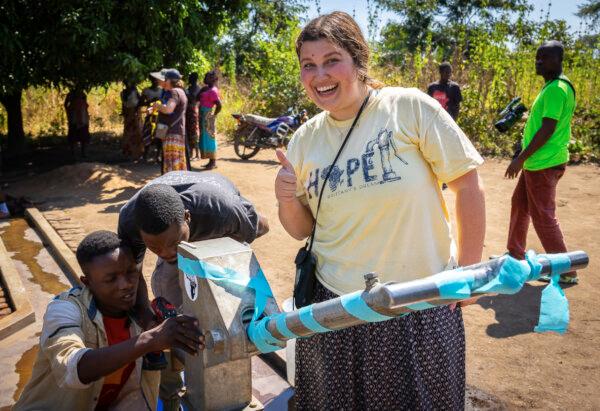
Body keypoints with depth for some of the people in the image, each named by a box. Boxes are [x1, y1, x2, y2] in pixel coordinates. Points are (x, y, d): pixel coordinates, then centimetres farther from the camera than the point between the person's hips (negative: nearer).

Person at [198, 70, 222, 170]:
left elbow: (219, 105, -23)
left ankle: (213, 162, 1)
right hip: (203, 116, 10)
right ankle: (211, 161, 19)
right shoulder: (206, 88, 13)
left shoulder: (213, 91, -15)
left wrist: (214, 115, -12)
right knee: (205, 138, 12)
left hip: (208, 116, -10)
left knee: (209, 137, -6)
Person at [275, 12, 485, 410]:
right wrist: (287, 200, -12)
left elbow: (468, 185, -7)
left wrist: (468, 271, -6)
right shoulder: (304, 139, 1)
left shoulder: (410, 108, -12)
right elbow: (302, 229, 8)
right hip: (335, 304, 4)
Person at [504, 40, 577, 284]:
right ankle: (515, 254, 32)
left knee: (543, 216, -4)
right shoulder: (552, 86, 14)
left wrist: (521, 158, -21)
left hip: (544, 163, -10)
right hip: (537, 161, 10)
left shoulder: (557, 88, -18)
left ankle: (565, 271, 6)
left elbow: (548, 129, -23)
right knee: (519, 205, 19)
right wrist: (525, 158, 20)